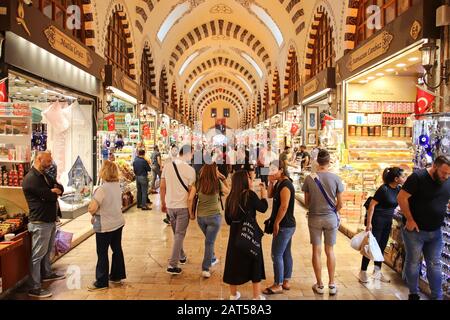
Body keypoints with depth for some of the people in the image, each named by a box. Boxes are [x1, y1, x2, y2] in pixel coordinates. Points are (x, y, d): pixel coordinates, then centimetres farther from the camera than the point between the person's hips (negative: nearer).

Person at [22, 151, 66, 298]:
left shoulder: (45, 176, 13)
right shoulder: (31, 179, -19)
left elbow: (60, 188, 11)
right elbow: (48, 196, -24)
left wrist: (54, 191, -12)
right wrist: (55, 192, -2)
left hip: (51, 220, 10)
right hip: (40, 223, -10)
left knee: (47, 251, 24)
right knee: (37, 255, -4)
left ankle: (47, 273, 41)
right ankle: (34, 289, 3)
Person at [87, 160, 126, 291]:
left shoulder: (102, 189, -22)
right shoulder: (117, 186, 1)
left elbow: (92, 208, -27)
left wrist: (93, 214, -3)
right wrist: (98, 215, 9)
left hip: (105, 226, -7)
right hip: (118, 222, 8)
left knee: (102, 253, 5)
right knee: (117, 249, 17)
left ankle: (102, 282, 14)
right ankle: (117, 276, 31)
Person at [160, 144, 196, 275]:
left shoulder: (167, 166, 0)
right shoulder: (190, 169, -12)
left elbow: (162, 188, 3)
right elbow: (191, 191, -8)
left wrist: (163, 203, 15)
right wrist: (192, 210, 4)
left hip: (170, 206, 5)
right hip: (183, 206, -5)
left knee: (177, 233, 22)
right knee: (179, 235, 3)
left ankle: (181, 256, 38)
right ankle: (172, 265, 2)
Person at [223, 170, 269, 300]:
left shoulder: (230, 197, 2)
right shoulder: (250, 194, -14)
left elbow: (228, 220, 7)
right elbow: (263, 208, -3)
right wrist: (263, 193, 9)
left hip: (235, 233, 5)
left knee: (234, 261, 14)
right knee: (254, 263, 9)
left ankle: (233, 294, 26)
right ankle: (257, 296, 19)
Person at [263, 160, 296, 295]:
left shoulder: (285, 185, -21)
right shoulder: (280, 183, 9)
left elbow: (284, 207, -24)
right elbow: (270, 195, 15)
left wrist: (276, 223, -17)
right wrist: (270, 182, 1)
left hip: (284, 226, -10)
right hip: (287, 225, 10)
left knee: (277, 255, -3)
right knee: (286, 254, 16)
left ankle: (278, 285, 6)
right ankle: (285, 282, 26)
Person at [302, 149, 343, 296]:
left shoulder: (309, 178, -9)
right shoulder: (336, 178, -10)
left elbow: (306, 202, 0)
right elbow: (340, 203, -4)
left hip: (314, 218, 0)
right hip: (331, 218, 0)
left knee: (317, 251, 10)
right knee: (330, 251, 14)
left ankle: (319, 285, 20)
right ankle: (332, 284, 22)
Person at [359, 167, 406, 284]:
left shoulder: (398, 189, 3)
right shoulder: (384, 189, -19)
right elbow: (372, 205, -19)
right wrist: (369, 223, -20)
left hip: (388, 221, 7)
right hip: (377, 220, -7)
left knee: (382, 246, 13)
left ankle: (377, 271, 26)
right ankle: (363, 272, 11)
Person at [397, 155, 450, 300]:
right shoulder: (418, 177, -15)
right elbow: (401, 197, -17)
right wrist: (409, 219, -17)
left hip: (435, 232, 5)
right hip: (414, 230, -5)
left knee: (434, 265, 10)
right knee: (413, 263, 7)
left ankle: (437, 296, 20)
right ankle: (413, 294, 23)